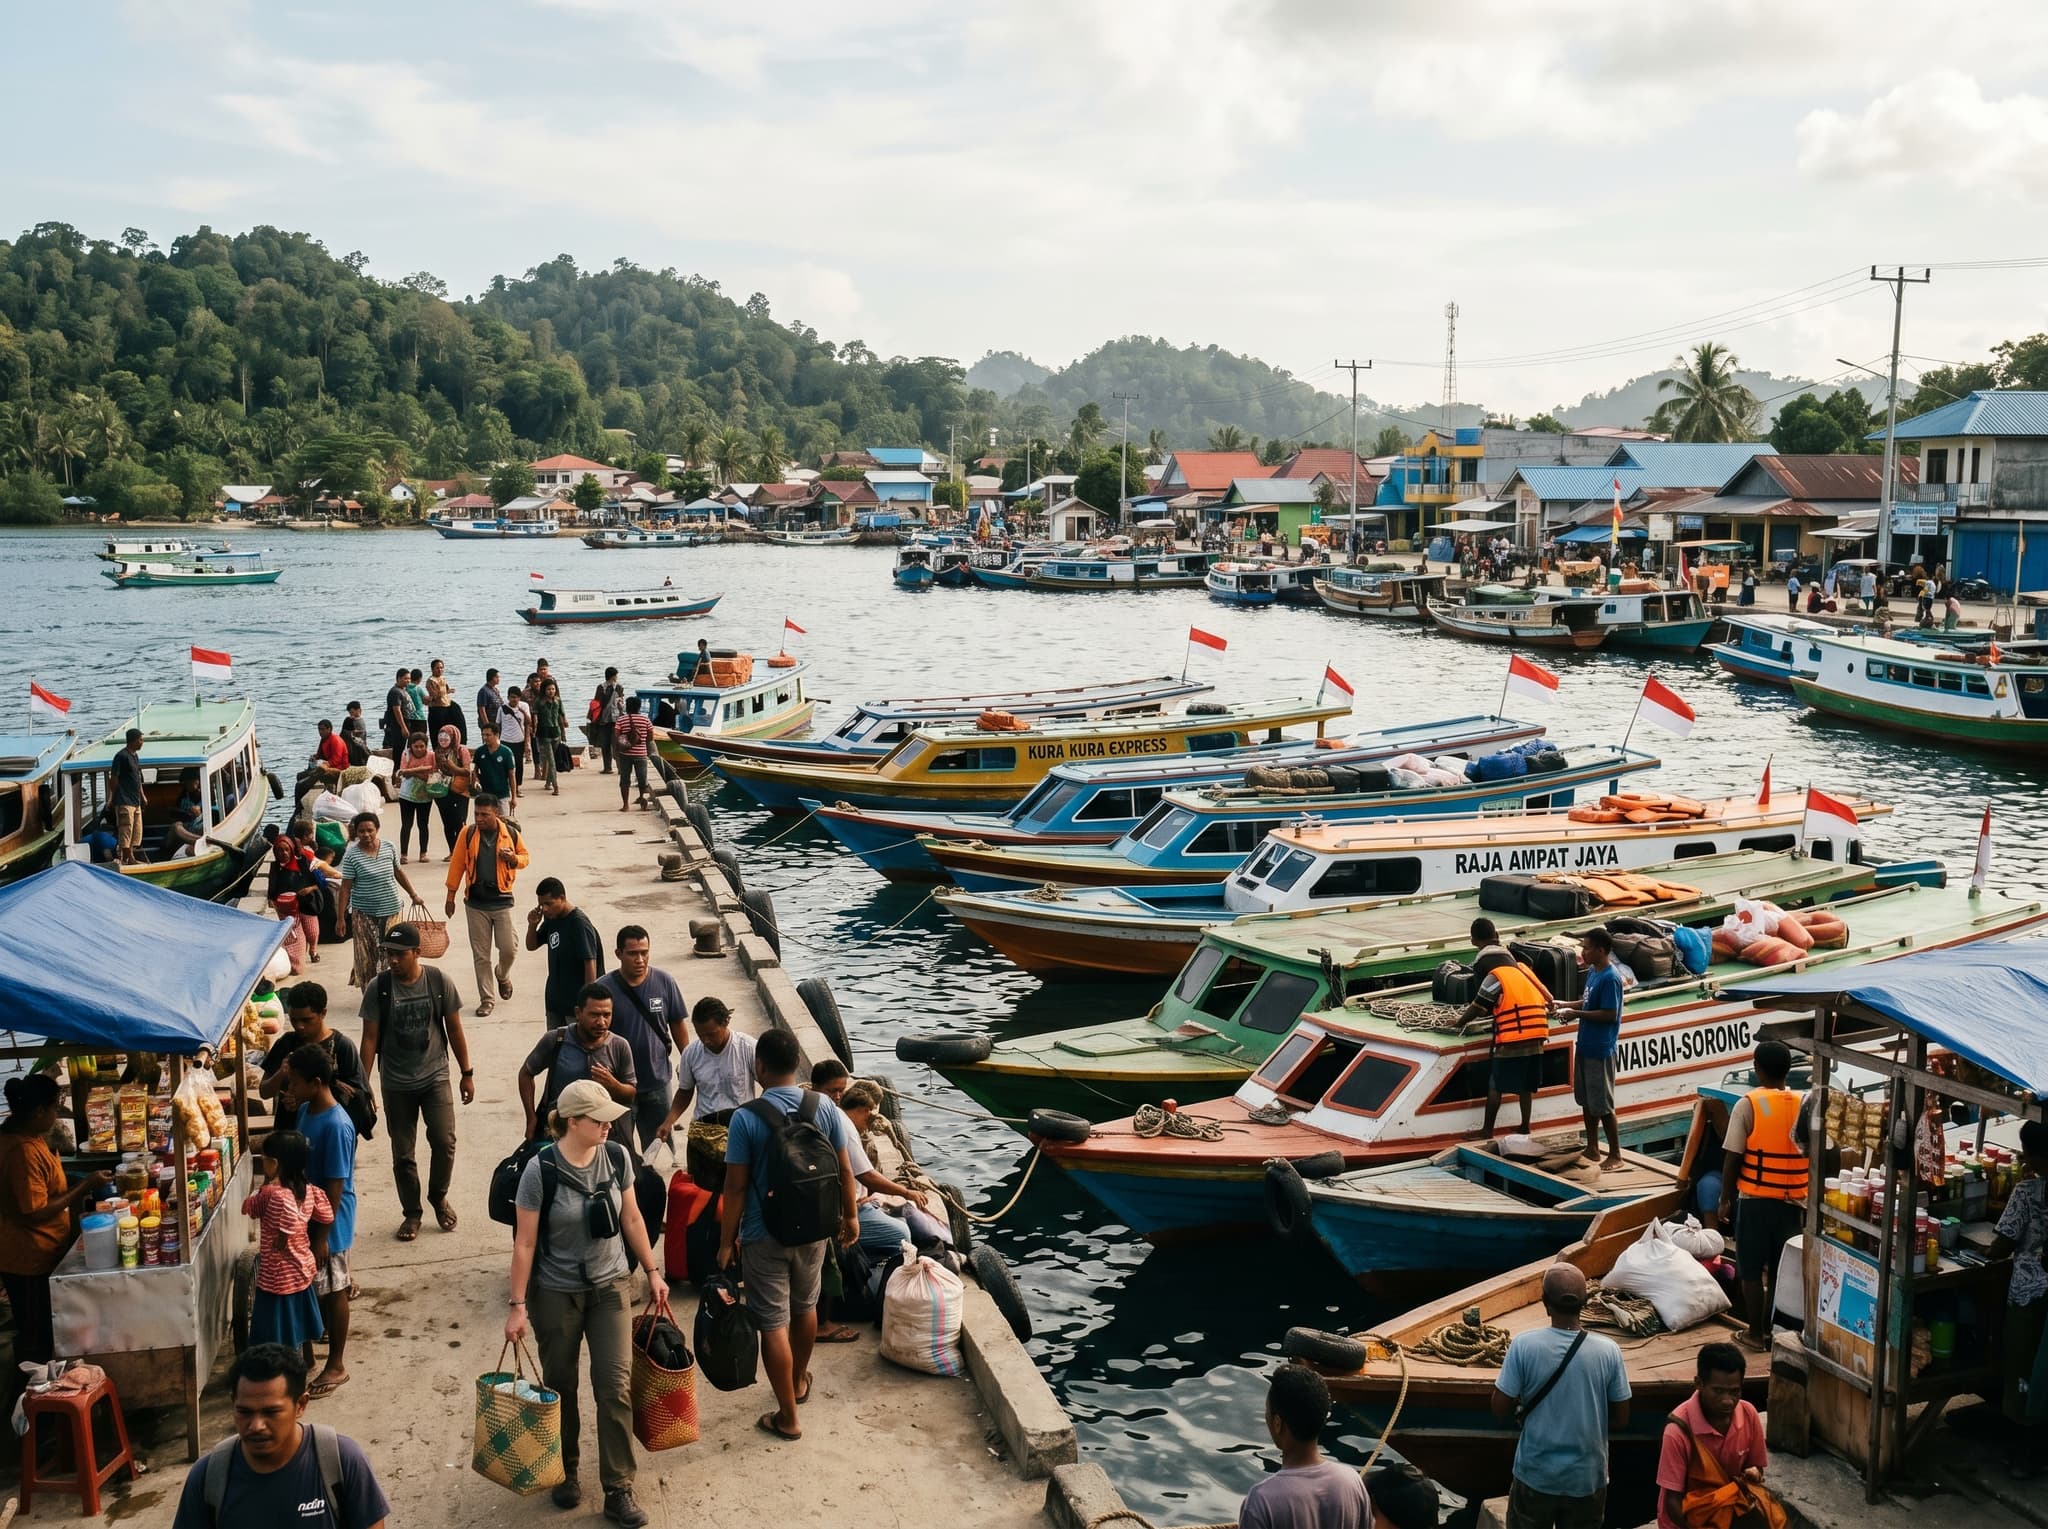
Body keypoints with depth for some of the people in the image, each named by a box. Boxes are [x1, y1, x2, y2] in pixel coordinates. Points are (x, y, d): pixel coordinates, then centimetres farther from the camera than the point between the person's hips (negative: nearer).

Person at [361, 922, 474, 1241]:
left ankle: (438, 1196, 15)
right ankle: (411, 1213, 25)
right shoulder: (378, 988, -9)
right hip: (397, 1085, 1)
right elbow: (370, 1038, -4)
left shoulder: (440, 981, -8)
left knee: (444, 1142, -12)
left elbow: (454, 1029, 2)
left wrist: (467, 1074, 4)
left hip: (435, 1077, 0)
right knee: (403, 1154, 7)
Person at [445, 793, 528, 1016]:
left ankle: (503, 975, 33)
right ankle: (487, 999, 16)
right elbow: (457, 864, 2)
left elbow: (524, 857, 8)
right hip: (476, 903, 0)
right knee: (480, 955, 5)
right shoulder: (468, 833, -5)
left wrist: (513, 858, -16)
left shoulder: (511, 834, -5)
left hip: (502, 900, 0)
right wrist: (451, 896, 3)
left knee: (508, 948, -1)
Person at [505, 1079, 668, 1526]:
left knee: (616, 1386, -3)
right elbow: (524, 1243, -12)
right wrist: (518, 1305, -11)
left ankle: (618, 1491, 6)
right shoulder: (541, 1170, -18)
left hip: (611, 1287, 2)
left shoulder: (617, 1157, -8)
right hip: (556, 1294, -2)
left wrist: (653, 1272, 9)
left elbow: (632, 1219, 5)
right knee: (561, 1387, 12)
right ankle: (566, 1473, 34)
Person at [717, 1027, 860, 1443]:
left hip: (764, 1236, -4)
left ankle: (787, 1417, 12)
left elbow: (735, 1187, -15)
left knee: (773, 1323, 6)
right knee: (805, 1307, 25)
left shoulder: (745, 1118, -19)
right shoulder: (825, 1107, -8)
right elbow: (844, 1170, 0)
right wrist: (850, 1215, 15)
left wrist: (726, 1241, -4)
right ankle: (799, 1381, 46)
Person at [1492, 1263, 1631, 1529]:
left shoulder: (1524, 1345, -16)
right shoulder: (1608, 1351, -12)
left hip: (1535, 1475, -1)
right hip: (1587, 1478, 1)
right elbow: (1620, 1421, -3)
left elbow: (1500, 1409, -10)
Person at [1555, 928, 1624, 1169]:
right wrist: (1566, 1005, 6)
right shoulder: (1593, 971, 8)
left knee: (1603, 1105, -2)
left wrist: (1576, 1014, -19)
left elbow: (1610, 1014, -23)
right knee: (1586, 1100, 16)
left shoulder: (1610, 978, -21)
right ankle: (1592, 1148, 27)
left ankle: (1615, 1155, 9)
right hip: (1584, 1045, 9)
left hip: (1600, 1050, -9)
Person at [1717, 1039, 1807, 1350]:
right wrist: (1806, 1196, 15)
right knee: (1781, 1270, 14)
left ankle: (1756, 1333, 12)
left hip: (1754, 1200, -4)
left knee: (1751, 1271, 7)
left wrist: (1726, 1199, 0)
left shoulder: (1747, 1105, -12)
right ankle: (1775, 1329, 20)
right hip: (1792, 1202, 4)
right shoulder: (1803, 1105, -1)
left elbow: (1732, 1158, -12)